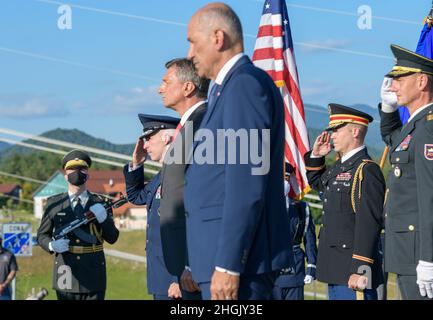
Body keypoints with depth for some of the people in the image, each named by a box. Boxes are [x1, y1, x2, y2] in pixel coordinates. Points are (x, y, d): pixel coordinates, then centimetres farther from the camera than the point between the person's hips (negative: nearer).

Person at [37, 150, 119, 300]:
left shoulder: (100, 203, 7)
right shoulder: (54, 203, 7)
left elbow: (112, 238, 5)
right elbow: (42, 235, 11)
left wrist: (104, 218, -13)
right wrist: (51, 245, -11)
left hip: (94, 276, 0)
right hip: (66, 275, 0)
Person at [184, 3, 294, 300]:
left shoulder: (246, 85, -12)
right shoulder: (230, 87, 20)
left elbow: (247, 186, -20)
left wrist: (227, 265, -22)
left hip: (238, 257, -10)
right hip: (226, 257, 10)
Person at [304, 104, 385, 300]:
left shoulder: (366, 170, -15)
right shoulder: (340, 166, 14)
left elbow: (369, 224, -22)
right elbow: (316, 182, 36)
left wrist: (360, 271, -26)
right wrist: (316, 156, 16)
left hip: (353, 269, -10)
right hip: (335, 268, 10)